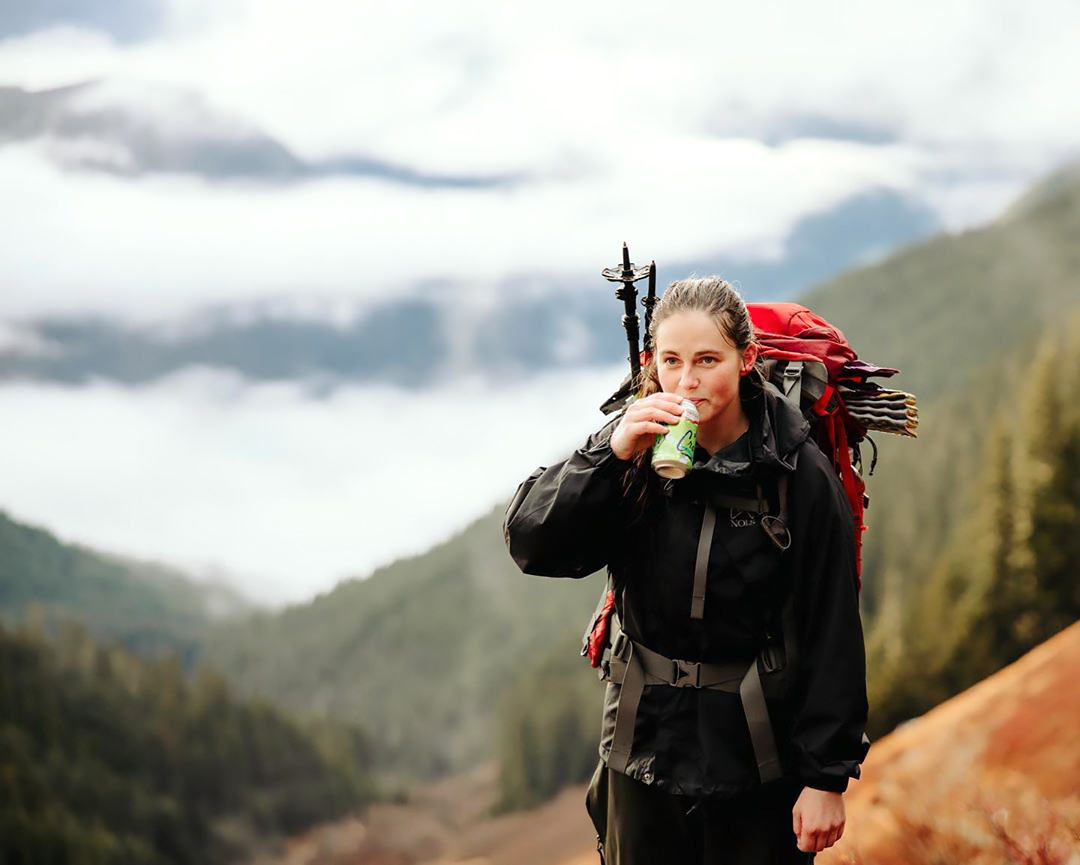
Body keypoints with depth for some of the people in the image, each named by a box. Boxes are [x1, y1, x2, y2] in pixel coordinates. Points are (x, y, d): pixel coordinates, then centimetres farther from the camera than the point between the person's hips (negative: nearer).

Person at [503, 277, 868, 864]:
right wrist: (612, 453, -23)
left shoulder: (799, 474, -11)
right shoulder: (635, 454, -2)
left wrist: (826, 777, -10)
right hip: (646, 750, 3)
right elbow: (530, 543, -11)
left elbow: (832, 635, -9)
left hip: (759, 766, -3)